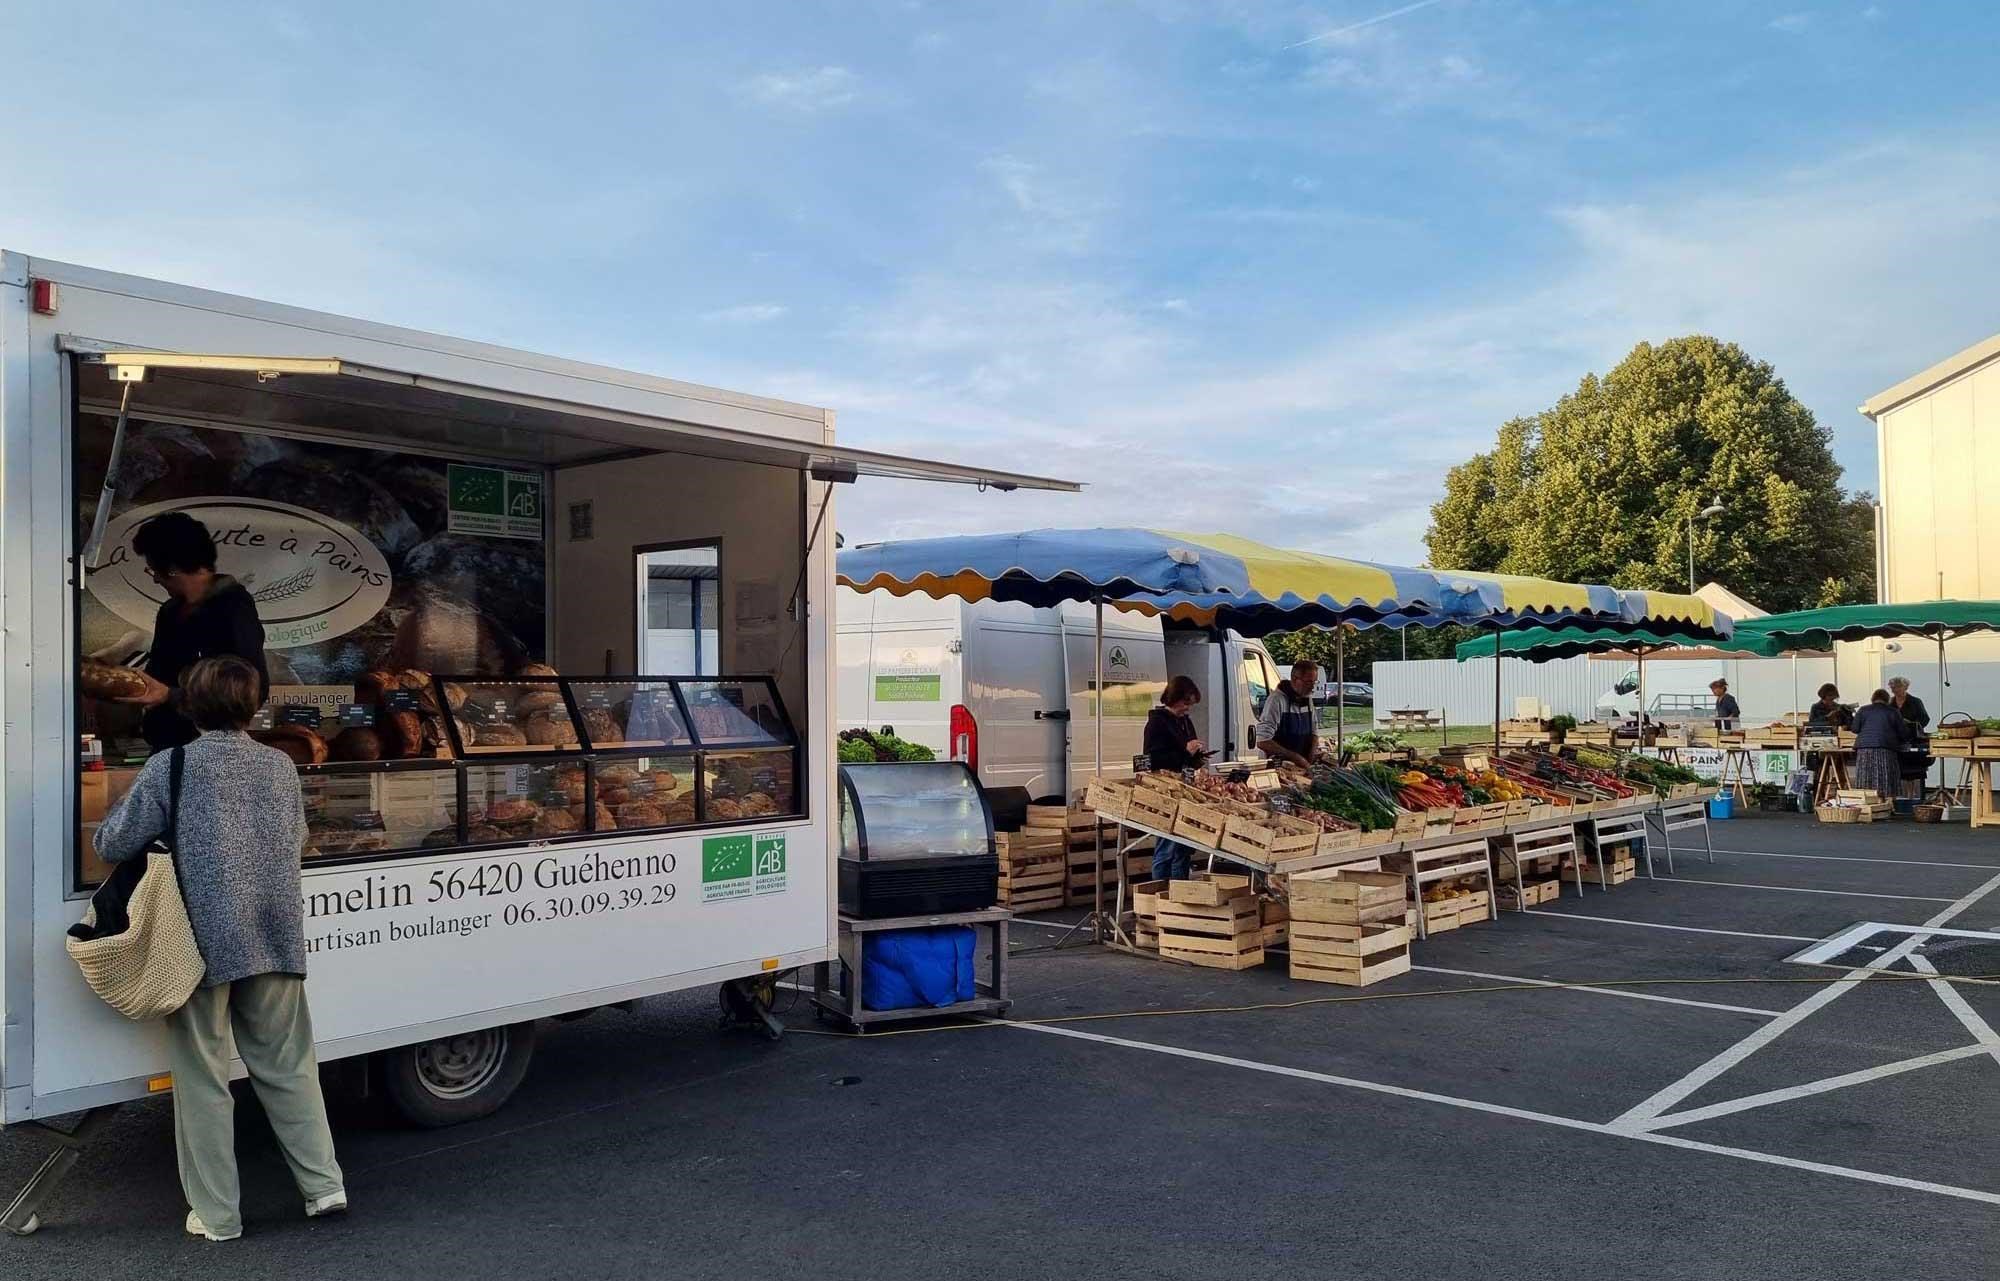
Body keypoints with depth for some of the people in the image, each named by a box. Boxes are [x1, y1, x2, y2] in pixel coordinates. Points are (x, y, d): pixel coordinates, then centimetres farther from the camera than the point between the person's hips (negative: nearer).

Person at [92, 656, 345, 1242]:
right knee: (287, 1065, 14)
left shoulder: (170, 766, -8)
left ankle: (216, 1214, 14)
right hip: (277, 938, 4)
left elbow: (114, 845, -3)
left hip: (204, 941, -4)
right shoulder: (280, 765, 6)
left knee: (204, 1077, 7)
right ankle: (324, 1185, 15)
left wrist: (124, 806, 16)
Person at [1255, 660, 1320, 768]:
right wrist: (1294, 756, -17)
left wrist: (1312, 758, 1)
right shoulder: (1277, 699, -15)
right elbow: (1262, 741, -20)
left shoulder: (1308, 699, 9)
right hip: (1278, 765, -7)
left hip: (1303, 765, 7)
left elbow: (1314, 732, 19)